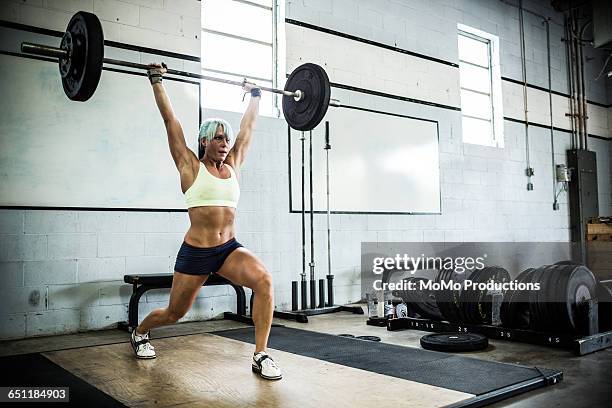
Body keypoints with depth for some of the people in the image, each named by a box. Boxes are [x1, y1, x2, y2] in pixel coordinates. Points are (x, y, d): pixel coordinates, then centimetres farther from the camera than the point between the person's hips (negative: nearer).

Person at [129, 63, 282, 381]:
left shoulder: (233, 165, 8)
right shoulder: (190, 166, -4)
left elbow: (247, 127, 16)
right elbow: (170, 119, -5)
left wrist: (255, 96, 23)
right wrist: (157, 82, -2)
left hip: (230, 248, 4)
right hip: (195, 252, -3)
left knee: (265, 281, -25)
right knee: (174, 313, 13)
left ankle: (261, 357, -16)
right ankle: (139, 333, 48)